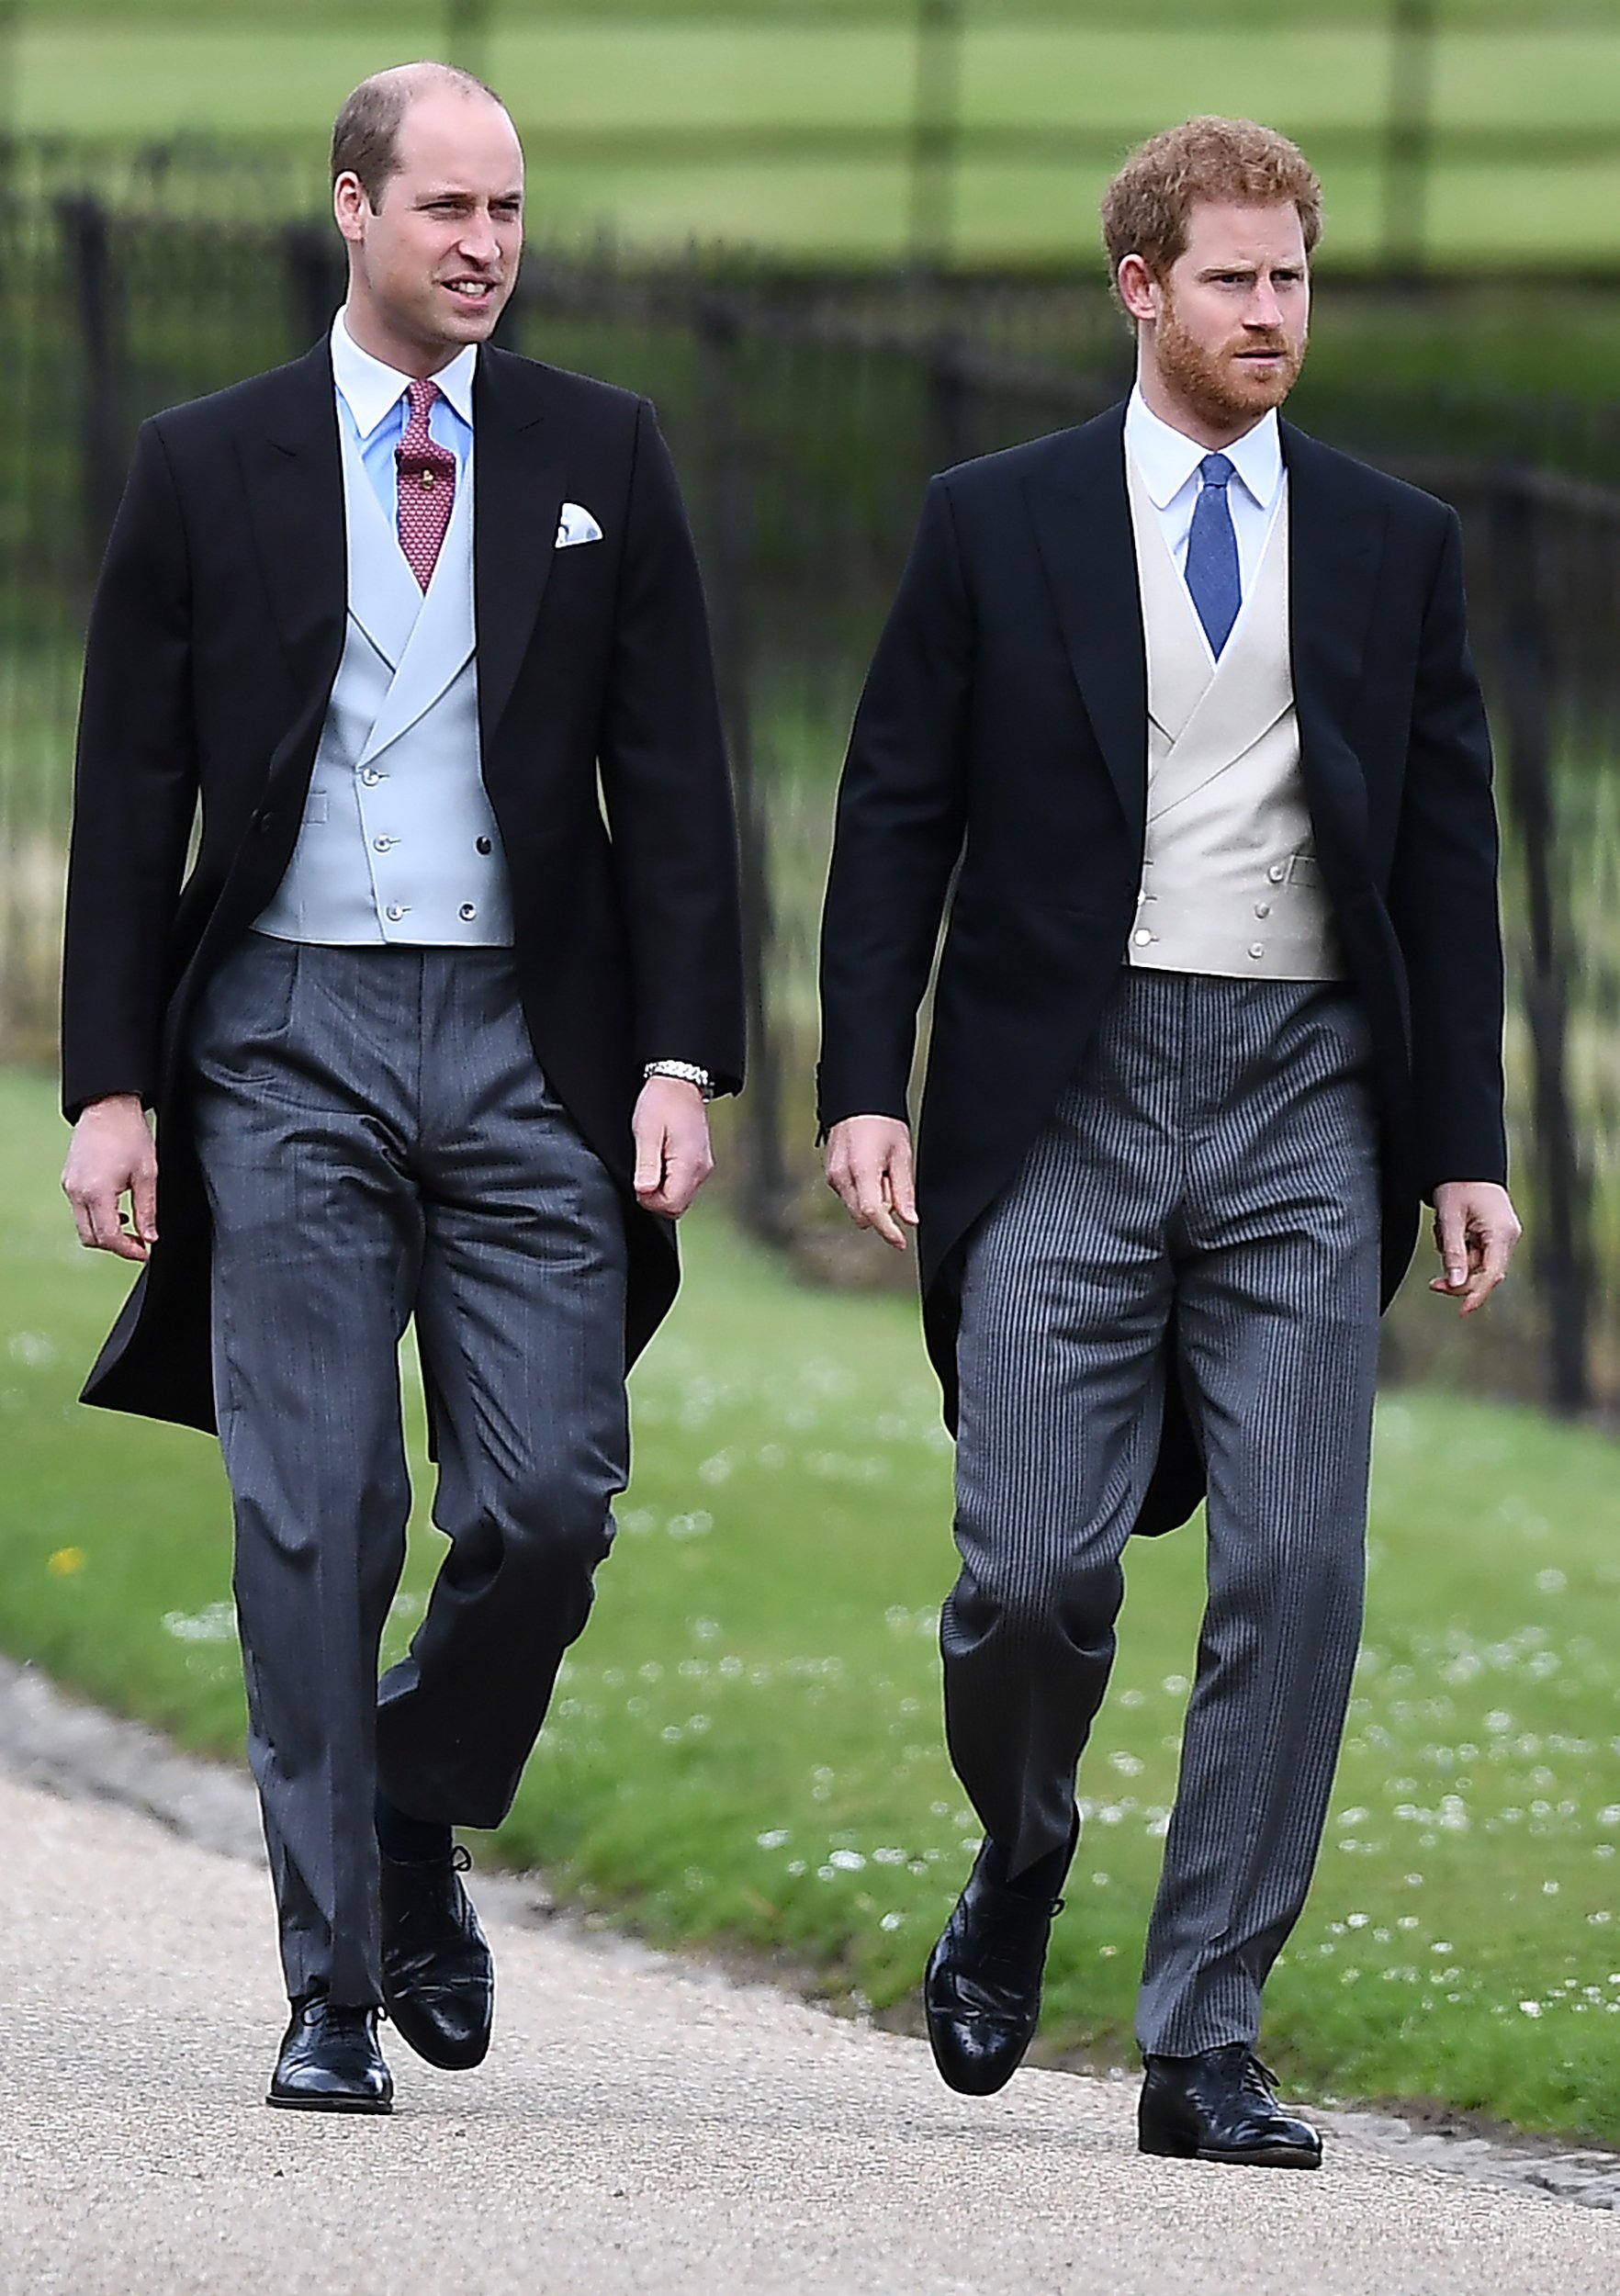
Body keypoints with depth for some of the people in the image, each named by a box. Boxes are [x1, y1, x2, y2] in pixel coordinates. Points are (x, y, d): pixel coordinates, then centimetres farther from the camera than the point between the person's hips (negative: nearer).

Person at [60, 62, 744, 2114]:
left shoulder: (599, 458, 8)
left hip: (526, 1041, 1)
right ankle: (332, 1990, 1)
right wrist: (110, 1086, -1)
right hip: (286, 1039, -1)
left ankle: (416, 1833, 22)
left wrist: (682, 1059, -3)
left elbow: (668, 776, 6)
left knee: (548, 1503, -6)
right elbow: (129, 795, 6)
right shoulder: (207, 467, 5)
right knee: (311, 1522, -4)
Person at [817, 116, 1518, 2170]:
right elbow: (895, 820, 6)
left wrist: (1464, 1147, 7)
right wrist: (865, 1088, -4)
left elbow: (1446, 858, 12)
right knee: (1035, 1570, -8)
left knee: (1296, 1574, -7)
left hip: (1303, 1105, 2)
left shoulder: (1392, 546, 11)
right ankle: (1021, 1870, 24)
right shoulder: (996, 526, 6)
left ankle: (1204, 2046, -1)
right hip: (1066, 1095, -2)